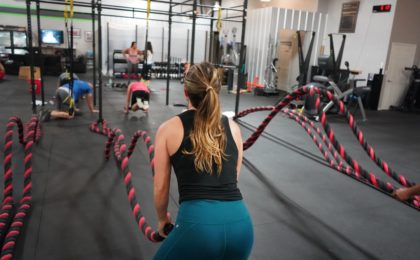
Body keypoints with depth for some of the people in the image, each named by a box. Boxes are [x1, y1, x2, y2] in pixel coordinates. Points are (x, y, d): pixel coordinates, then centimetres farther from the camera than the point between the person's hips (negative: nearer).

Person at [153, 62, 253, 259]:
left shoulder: (169, 129, 4)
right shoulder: (233, 128, 13)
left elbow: (161, 188, 10)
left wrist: (162, 220, 28)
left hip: (197, 223, -4)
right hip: (240, 223, 4)